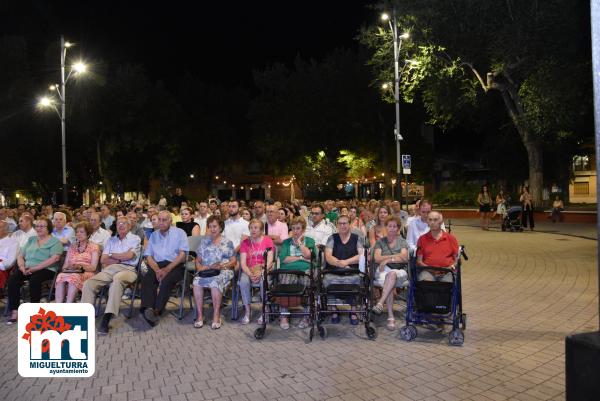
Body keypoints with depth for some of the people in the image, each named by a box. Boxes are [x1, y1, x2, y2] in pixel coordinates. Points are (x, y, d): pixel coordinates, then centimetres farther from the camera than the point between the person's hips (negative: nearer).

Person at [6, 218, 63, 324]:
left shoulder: (55, 241, 4)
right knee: (12, 279, -23)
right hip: (27, 269, 5)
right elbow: (20, 256, 18)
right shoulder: (31, 240, 23)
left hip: (46, 269, -5)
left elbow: (54, 258, -11)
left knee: (34, 279, -35)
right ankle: (14, 313, -20)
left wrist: (34, 268, -17)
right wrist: (22, 267, -4)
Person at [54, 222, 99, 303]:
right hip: (70, 272, 4)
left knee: (74, 276, -37)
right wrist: (66, 268, -6)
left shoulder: (94, 247, 9)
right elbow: (65, 265, 18)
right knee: (60, 276, -31)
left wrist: (80, 266, -17)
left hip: (86, 274, -4)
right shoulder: (72, 247, 24)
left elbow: (93, 267, 0)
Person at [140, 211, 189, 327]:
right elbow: (148, 256, 12)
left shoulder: (179, 233, 8)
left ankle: (156, 311, -32)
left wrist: (167, 269, -14)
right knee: (146, 279, -28)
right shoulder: (154, 235, 21)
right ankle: (148, 309, -42)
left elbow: (182, 255, -2)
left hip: (175, 266, -3)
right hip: (157, 265, 3)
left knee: (166, 281, -33)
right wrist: (157, 270, -8)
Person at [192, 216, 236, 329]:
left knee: (215, 282, -36)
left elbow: (234, 262, 6)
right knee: (197, 281, -30)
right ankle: (200, 315, -23)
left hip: (223, 271, -3)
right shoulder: (204, 242, 20)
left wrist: (222, 266, -10)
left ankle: (216, 316, -27)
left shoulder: (227, 243, 11)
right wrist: (200, 267, -4)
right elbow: (198, 260, 18)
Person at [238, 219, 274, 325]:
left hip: (264, 269, -2)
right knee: (243, 281, -30)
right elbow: (243, 263, 0)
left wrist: (261, 273, -22)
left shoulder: (268, 240, 2)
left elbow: (269, 261, -6)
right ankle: (247, 312, -18)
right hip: (249, 270, 2)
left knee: (264, 281, -34)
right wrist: (250, 274, -19)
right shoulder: (245, 242, 8)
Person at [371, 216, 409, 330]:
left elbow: (405, 258, -2)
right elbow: (377, 259, 0)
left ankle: (380, 303, -44)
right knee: (389, 283, -35)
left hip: (400, 272, 0)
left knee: (392, 274, -38)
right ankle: (390, 317, -39)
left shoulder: (402, 242, 15)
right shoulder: (380, 242, 15)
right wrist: (395, 256, -4)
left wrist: (387, 259, -8)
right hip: (383, 271, 0)